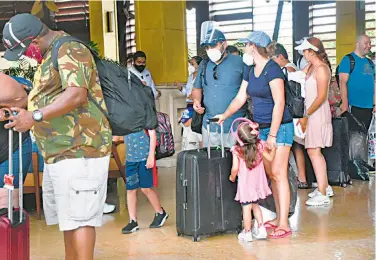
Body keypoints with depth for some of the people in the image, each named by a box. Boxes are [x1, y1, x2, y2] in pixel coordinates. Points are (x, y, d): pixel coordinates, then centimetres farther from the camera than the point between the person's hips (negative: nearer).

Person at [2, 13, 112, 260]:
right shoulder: (51, 55, 21)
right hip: (60, 152, 10)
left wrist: (35, 116, -29)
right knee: (67, 216, 16)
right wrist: (24, 111, 21)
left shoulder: (70, 50, -12)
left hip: (79, 150, -10)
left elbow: (76, 94, -26)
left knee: (78, 217, -8)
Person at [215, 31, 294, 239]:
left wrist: (272, 135, -21)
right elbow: (240, 98, 13)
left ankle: (284, 224, -3)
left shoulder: (272, 69, -15)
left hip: (279, 127, -8)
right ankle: (279, 217, 19)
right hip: (261, 128, 8)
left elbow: (279, 103, -19)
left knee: (278, 174, -8)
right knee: (270, 175, 10)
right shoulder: (251, 71, 10)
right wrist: (225, 115, -2)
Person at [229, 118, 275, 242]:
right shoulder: (259, 145, -9)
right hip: (257, 182, 4)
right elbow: (270, 158, 2)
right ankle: (261, 228, 22)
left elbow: (235, 168, -18)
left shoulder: (237, 150, -17)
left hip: (245, 183, -4)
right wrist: (273, 147, 18)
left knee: (246, 208, 5)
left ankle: (247, 233, 13)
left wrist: (232, 177, 2)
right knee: (255, 205, 22)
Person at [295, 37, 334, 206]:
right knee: (315, 151, 15)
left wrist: (306, 116, -19)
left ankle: (322, 195, -4)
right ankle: (325, 187, 26)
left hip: (318, 114, -9)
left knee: (313, 151, -8)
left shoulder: (321, 68, -16)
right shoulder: (310, 67, 12)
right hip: (312, 114, 9)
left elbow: (321, 97, -20)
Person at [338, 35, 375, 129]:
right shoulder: (348, 60, -5)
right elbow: (342, 82, -13)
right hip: (354, 107, -7)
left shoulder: (370, 62, 16)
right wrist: (345, 103, -19)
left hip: (369, 107, 7)